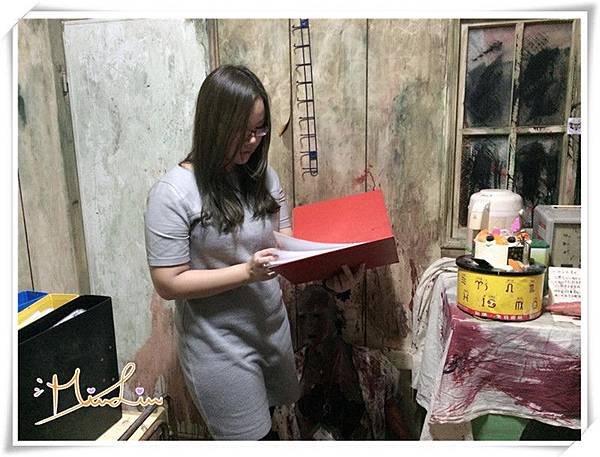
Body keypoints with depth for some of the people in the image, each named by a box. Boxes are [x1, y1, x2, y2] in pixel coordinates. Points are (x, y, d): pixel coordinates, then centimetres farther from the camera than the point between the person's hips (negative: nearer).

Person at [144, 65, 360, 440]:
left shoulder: (263, 176, -1)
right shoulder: (173, 192, -19)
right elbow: (168, 283, -19)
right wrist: (248, 271, -27)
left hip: (273, 328, 6)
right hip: (220, 345, -5)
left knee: (267, 424, 24)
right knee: (248, 437, 12)